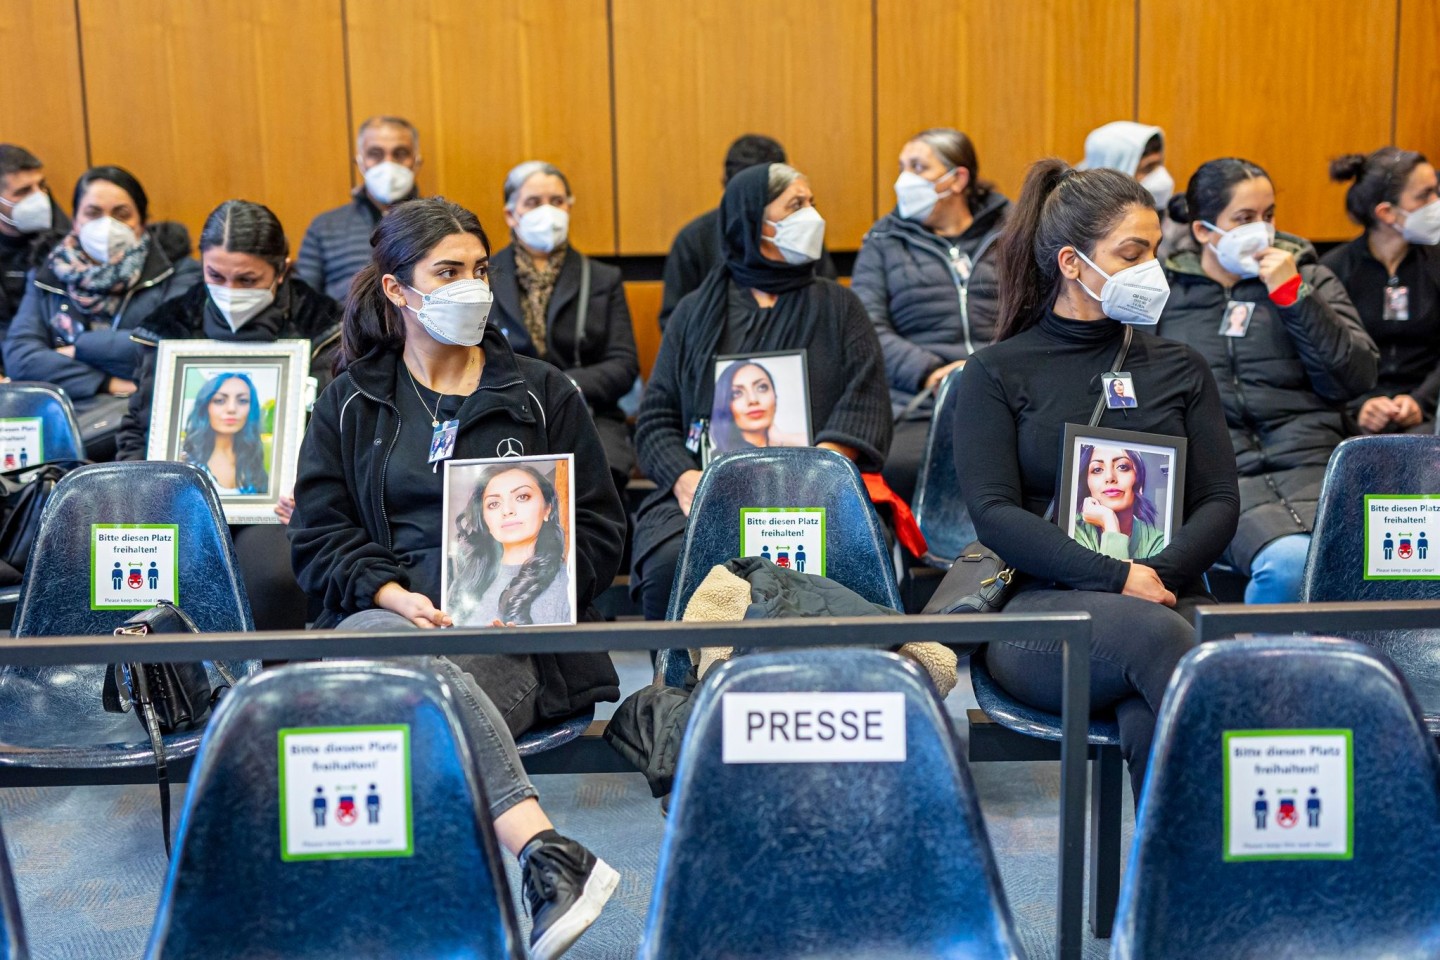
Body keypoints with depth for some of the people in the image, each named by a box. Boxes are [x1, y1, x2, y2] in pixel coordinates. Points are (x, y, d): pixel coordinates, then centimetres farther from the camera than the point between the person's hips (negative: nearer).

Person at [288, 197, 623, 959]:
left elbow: (599, 529, 13)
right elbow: (319, 537, 10)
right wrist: (394, 594, -10)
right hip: (388, 617, 1)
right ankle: (549, 853, -49)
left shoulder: (542, 394, 17)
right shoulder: (349, 404, 18)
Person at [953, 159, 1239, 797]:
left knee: (1150, 727, -34)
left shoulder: (1181, 369, 19)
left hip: (1166, 597, 3)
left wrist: (1161, 571, -10)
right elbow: (993, 513, -4)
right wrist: (1117, 579, -15)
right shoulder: (997, 373, 8)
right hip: (1040, 609, -2)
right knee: (1154, 634, -37)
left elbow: (1220, 501, 11)